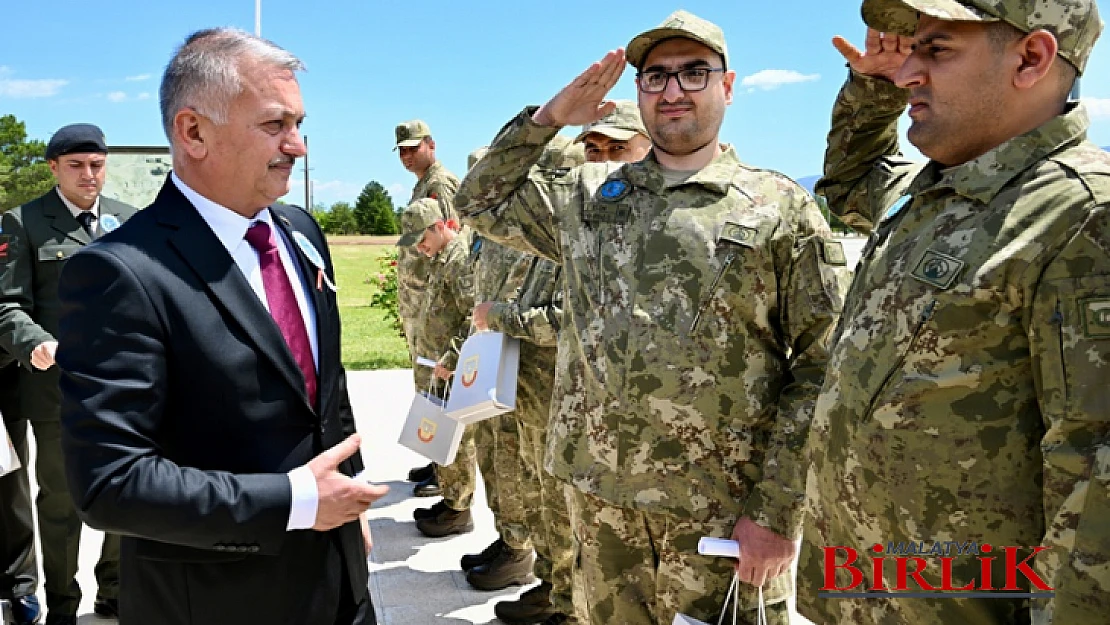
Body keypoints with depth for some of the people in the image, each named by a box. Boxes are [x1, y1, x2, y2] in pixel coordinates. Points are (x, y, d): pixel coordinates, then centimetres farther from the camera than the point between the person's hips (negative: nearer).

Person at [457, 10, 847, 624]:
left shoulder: (782, 208, -5)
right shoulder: (588, 193, 9)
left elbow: (821, 372, -7)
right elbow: (481, 201, 16)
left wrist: (777, 511, -12)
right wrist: (547, 117, 4)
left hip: (721, 507, -3)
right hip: (599, 494, 4)